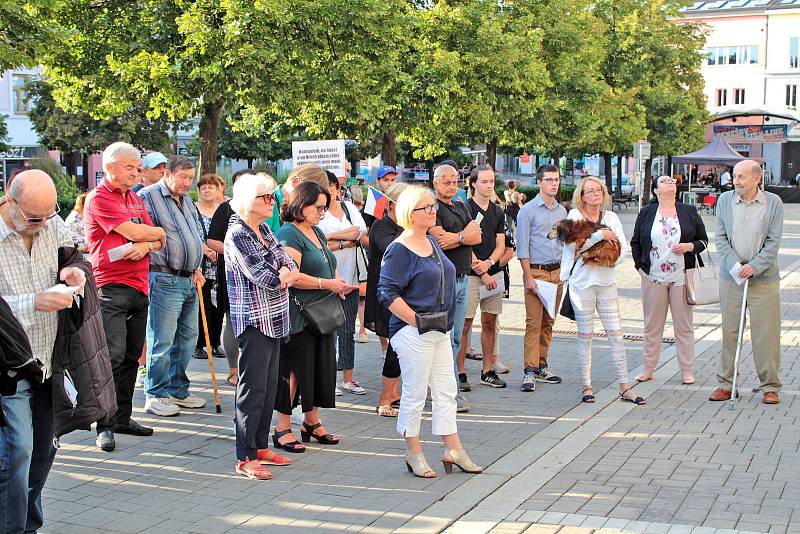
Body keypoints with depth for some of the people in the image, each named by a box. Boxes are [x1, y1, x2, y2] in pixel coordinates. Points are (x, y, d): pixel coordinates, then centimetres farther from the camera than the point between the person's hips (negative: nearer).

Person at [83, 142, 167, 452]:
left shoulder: (135, 199, 19)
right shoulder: (99, 198, -6)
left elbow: (158, 242, 14)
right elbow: (133, 231, -15)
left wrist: (146, 245, -9)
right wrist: (159, 234, 5)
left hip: (139, 287, 8)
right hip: (111, 286, -8)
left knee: (132, 356, 11)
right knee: (113, 356, -11)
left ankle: (123, 418, 19)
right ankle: (105, 426, -7)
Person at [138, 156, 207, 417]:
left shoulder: (187, 202, 20)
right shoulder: (148, 196, -6)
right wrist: (163, 259, -13)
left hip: (189, 280, 9)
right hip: (164, 280, -9)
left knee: (187, 338, 13)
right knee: (162, 340, -6)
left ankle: (178, 390, 23)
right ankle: (156, 395, 3)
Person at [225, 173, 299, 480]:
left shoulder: (264, 230, 13)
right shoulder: (237, 235, -13)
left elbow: (291, 268, 9)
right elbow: (266, 278, -19)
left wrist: (282, 275, -11)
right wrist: (281, 274, 0)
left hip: (274, 320, 9)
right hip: (254, 321, -9)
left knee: (269, 385, 13)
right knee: (253, 388, -5)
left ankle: (261, 446, 23)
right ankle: (246, 458, 1)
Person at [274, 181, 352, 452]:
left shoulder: (317, 232, 17)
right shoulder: (288, 234, -12)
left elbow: (329, 266, 28)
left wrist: (339, 283, 7)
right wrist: (327, 283, -19)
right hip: (298, 315, -9)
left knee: (321, 367, 12)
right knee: (294, 369, -3)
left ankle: (312, 422, 25)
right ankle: (283, 429, 6)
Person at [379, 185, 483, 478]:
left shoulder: (431, 242, 13)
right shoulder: (399, 249, -13)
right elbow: (388, 293, -18)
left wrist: (445, 321, 16)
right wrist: (417, 321, -20)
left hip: (440, 330, 9)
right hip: (412, 333, -8)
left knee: (446, 392, 11)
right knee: (415, 394, 2)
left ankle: (453, 450, 19)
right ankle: (413, 454, 15)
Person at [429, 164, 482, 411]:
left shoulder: (462, 207, 18)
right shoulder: (433, 207, -6)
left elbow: (477, 237, 7)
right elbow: (439, 239, -18)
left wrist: (455, 237, -11)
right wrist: (466, 233, -4)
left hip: (462, 278, 8)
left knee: (455, 337, 11)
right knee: (445, 337, -6)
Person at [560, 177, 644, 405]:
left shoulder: (611, 217, 12)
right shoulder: (575, 215, 0)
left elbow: (623, 249, 6)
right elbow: (573, 243, -15)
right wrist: (601, 234, -14)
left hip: (606, 281, 3)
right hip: (582, 281, -3)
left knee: (616, 332, 1)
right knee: (585, 335, 2)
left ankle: (624, 386, 5)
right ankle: (586, 386, 11)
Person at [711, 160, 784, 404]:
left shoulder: (773, 202, -1)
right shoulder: (724, 200, 5)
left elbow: (773, 242, -4)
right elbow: (721, 239, 2)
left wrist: (754, 267, -14)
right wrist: (736, 265, -11)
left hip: (764, 279, -2)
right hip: (730, 277, 2)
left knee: (766, 334, 0)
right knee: (729, 332, 7)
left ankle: (770, 386, 11)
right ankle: (726, 384, 17)